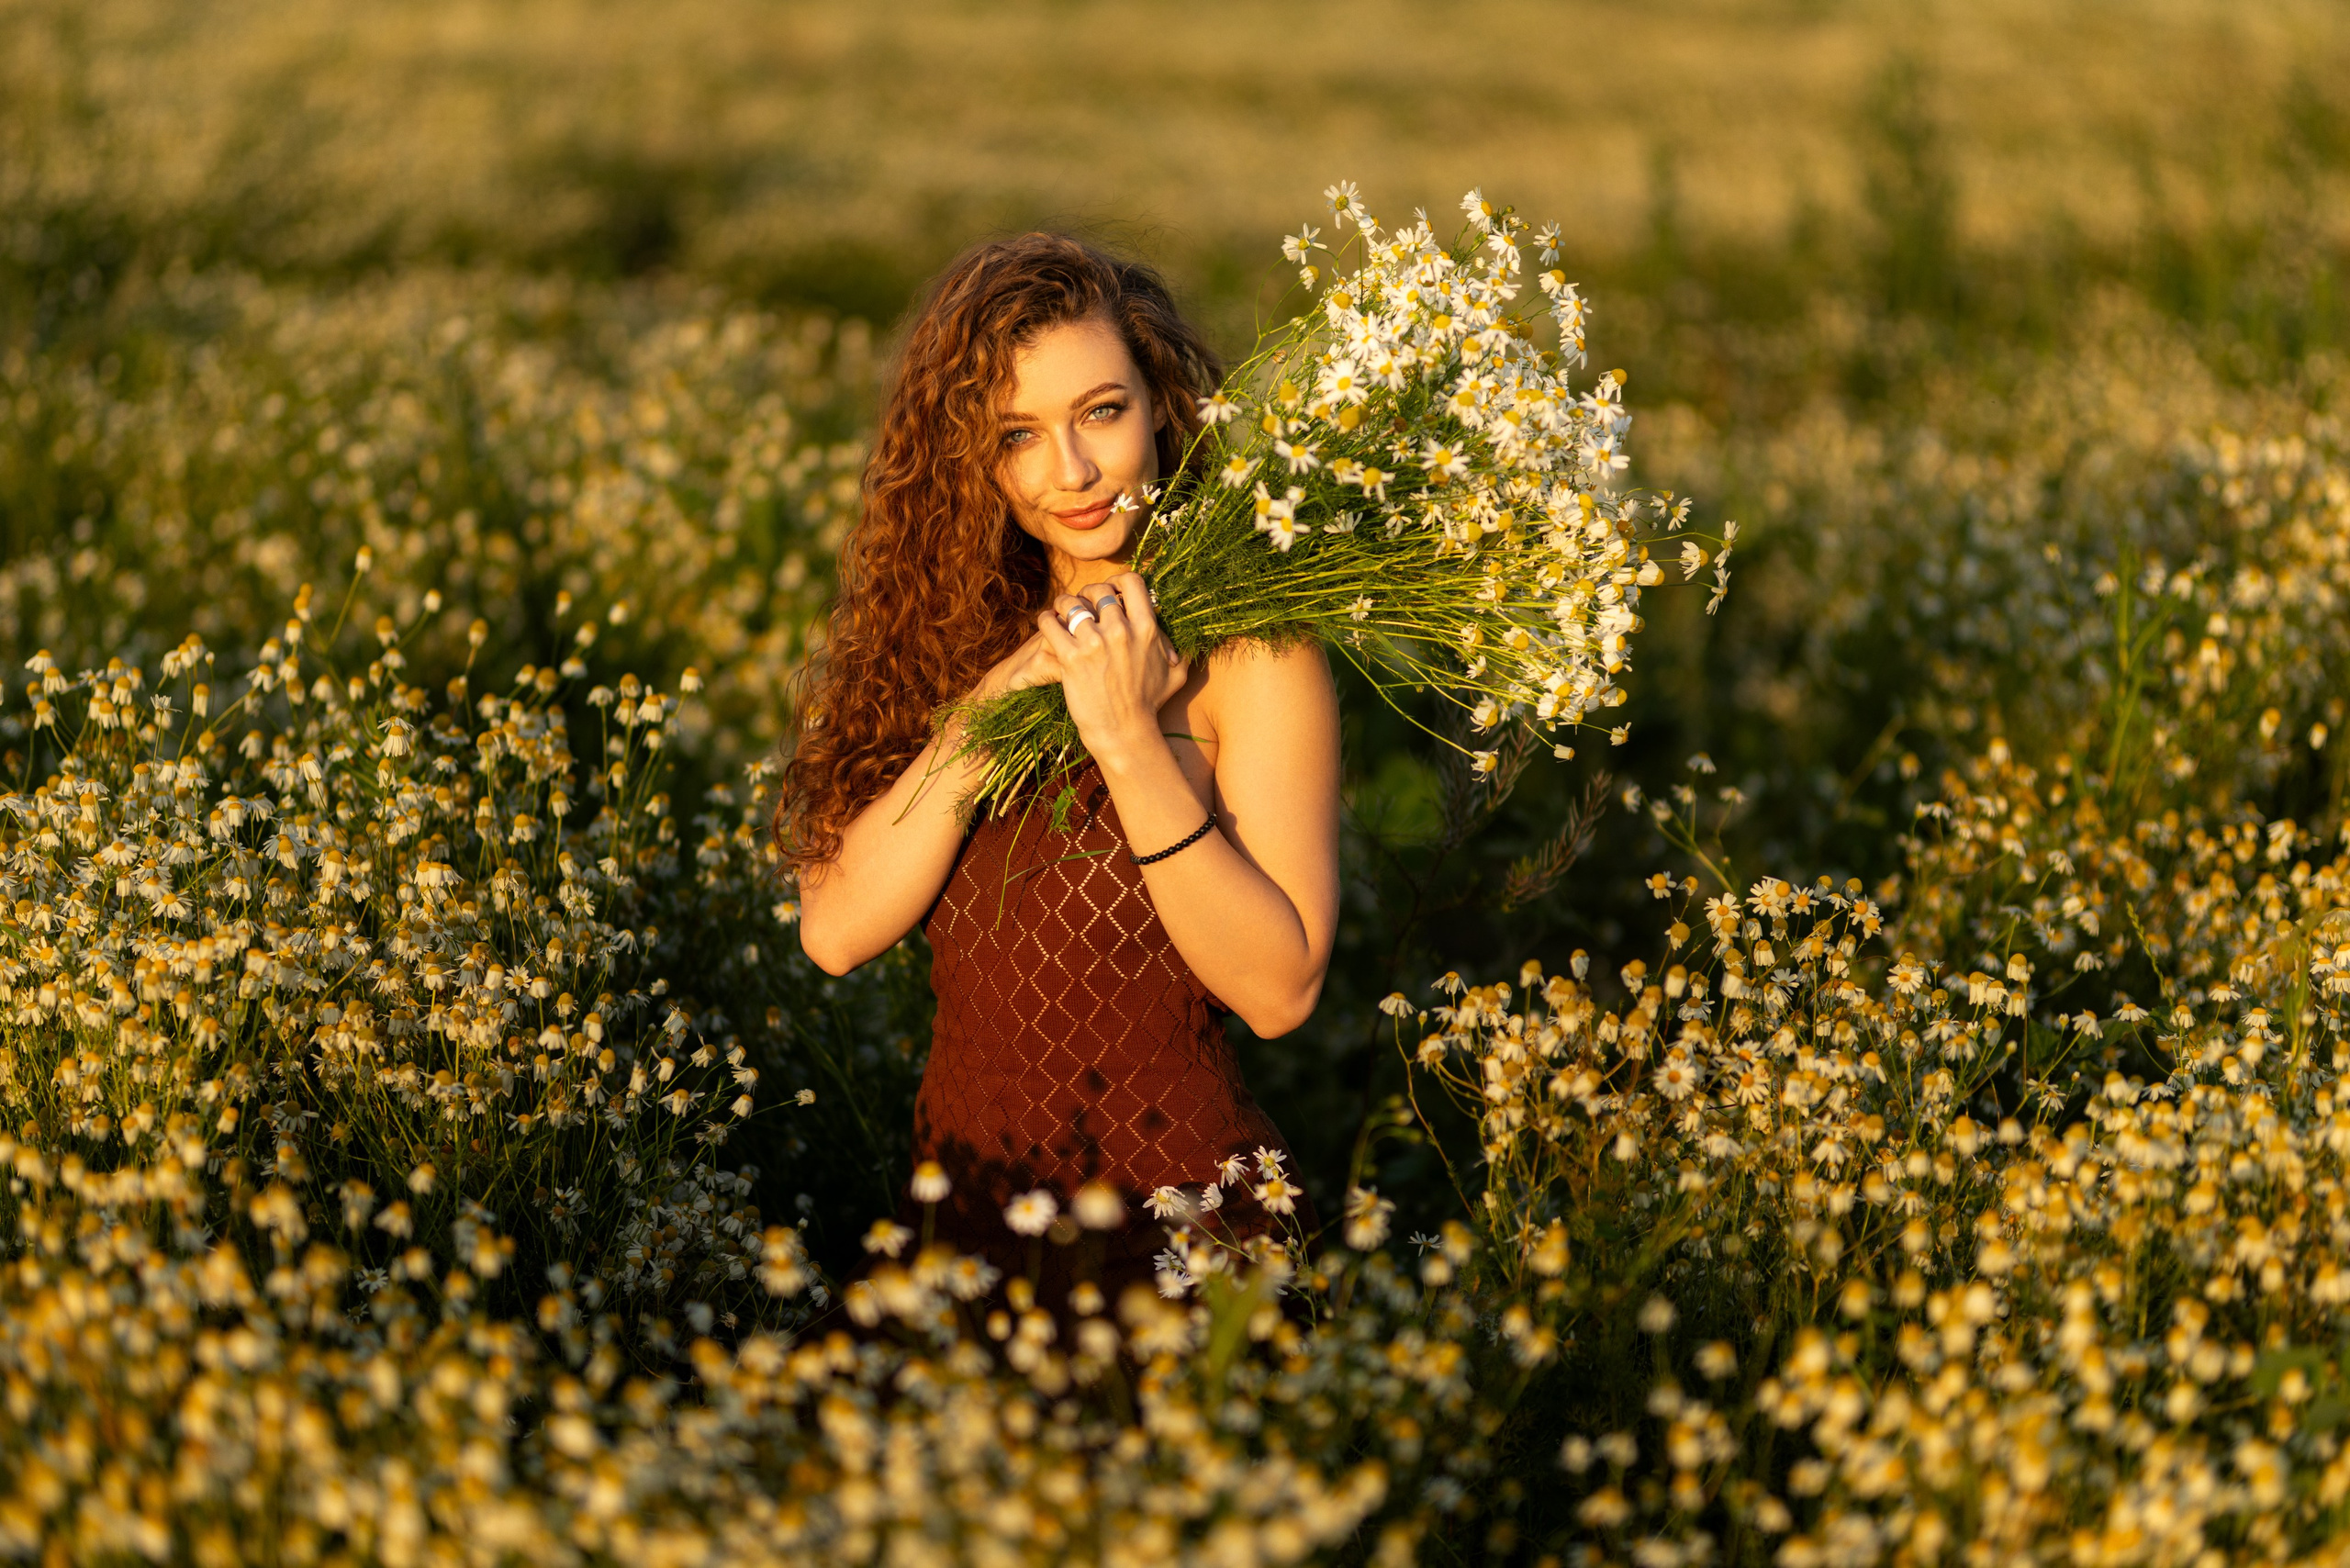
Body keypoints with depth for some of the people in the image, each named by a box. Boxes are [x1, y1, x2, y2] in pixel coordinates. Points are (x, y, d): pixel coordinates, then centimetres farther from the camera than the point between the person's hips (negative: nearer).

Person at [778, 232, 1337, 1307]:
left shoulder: (1245, 646, -8)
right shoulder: (959, 633, 6)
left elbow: (1280, 990, -15)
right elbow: (836, 930, -5)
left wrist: (1129, 740, -21)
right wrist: (990, 711, -14)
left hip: (1178, 1233, -4)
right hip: (960, 1210, 4)